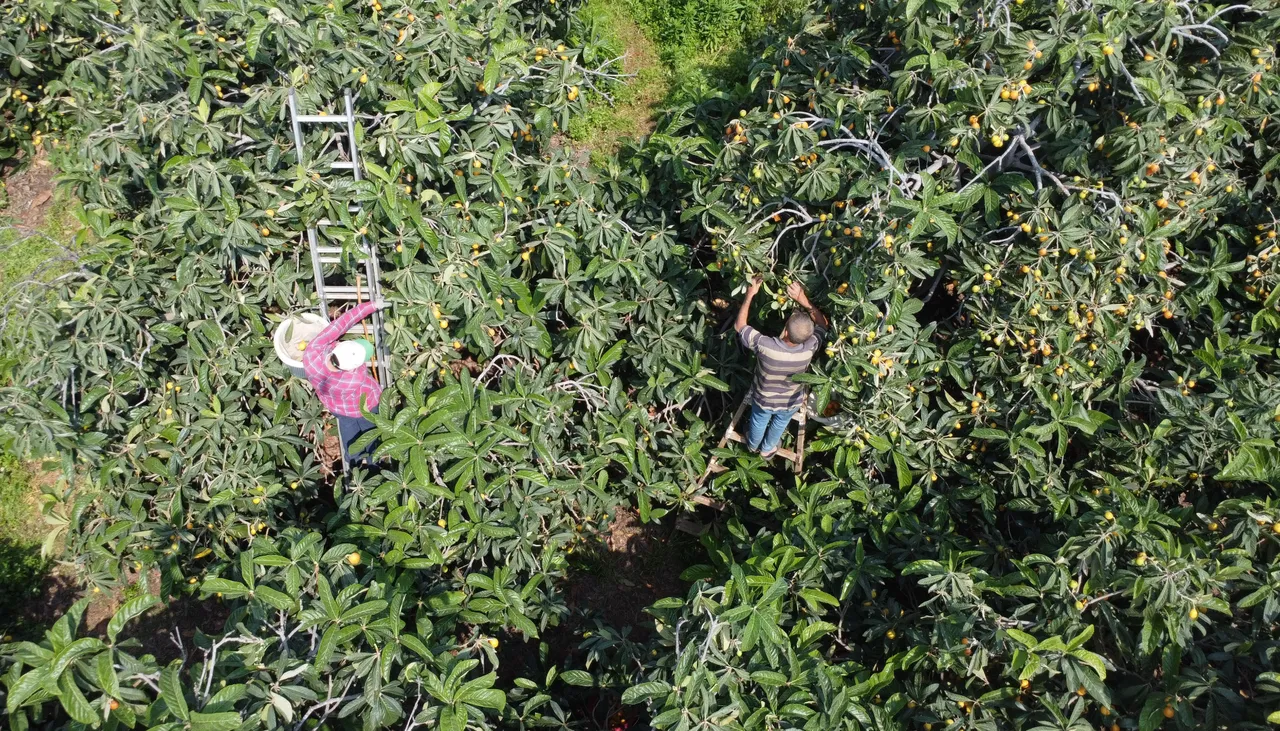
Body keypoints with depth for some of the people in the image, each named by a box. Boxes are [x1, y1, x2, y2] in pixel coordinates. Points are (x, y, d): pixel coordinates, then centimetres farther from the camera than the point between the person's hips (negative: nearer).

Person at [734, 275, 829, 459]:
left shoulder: (765, 345, -43)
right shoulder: (809, 348, -37)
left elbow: (739, 325, -25)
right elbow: (823, 323, -16)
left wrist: (750, 294, -24)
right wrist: (803, 299, -28)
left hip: (763, 399, -1)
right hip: (790, 403, 1)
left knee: (758, 422, 33)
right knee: (779, 424, 34)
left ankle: (753, 444, 63)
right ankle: (767, 449, 62)